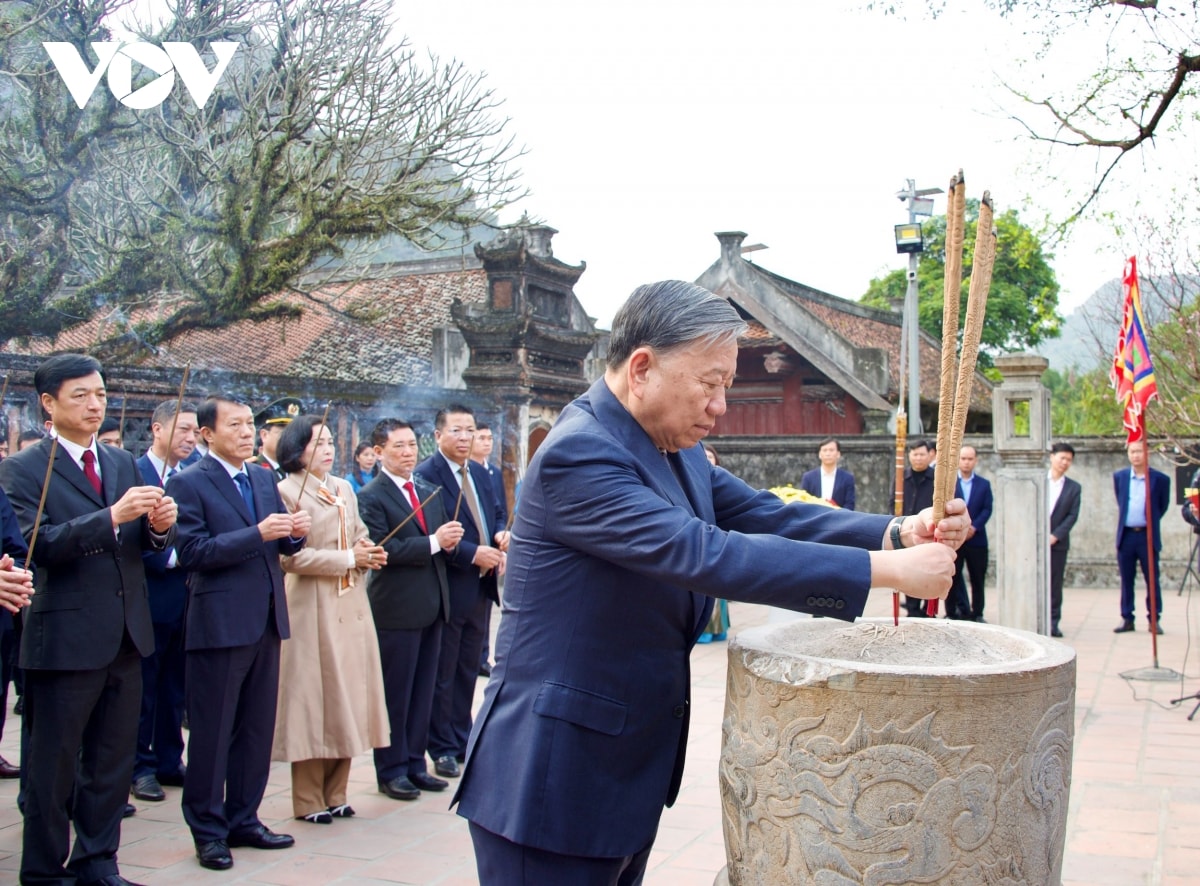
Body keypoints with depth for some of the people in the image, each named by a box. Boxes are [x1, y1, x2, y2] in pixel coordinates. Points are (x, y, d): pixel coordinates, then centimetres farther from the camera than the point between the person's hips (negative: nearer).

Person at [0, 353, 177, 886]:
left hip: (126, 636, 6)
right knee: (53, 765, 5)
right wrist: (112, 516, -30)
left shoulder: (123, 463, 12)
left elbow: (145, 542, 10)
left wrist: (159, 525, -14)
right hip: (65, 637, -6)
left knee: (114, 760, 14)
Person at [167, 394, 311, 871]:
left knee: (257, 729, 13)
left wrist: (295, 531, -8)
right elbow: (193, 552, -16)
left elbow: (283, 544, 15)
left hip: (266, 621, 7)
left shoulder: (264, 479, 13)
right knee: (212, 733, 3)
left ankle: (243, 819, 25)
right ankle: (208, 831, 15)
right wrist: (258, 534, -23)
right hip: (219, 625, -6)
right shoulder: (188, 483, -7)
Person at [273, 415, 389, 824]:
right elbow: (292, 556, -15)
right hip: (312, 609, -7)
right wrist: (349, 559, -14)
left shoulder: (344, 489, 14)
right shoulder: (286, 492, -8)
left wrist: (369, 552, -4)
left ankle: (334, 793, 19)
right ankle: (308, 800, 10)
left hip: (351, 605, 7)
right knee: (312, 698, -1)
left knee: (347, 695, 9)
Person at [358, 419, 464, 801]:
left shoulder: (430, 493, 14)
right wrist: (433, 542, -20)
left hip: (432, 606, 7)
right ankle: (391, 770, 13)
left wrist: (450, 541, -6)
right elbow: (382, 550, -19)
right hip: (397, 609, -7)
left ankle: (415, 764, 23)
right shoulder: (372, 497, -8)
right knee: (395, 694, 2)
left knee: (423, 692, 12)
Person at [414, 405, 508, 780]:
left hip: (480, 587, 8)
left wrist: (500, 535, -3)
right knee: (442, 674, 5)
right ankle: (442, 748, 15)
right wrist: (473, 554, -22)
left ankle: (462, 739, 28)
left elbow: (494, 514, 19)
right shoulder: (426, 474, -13)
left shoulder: (480, 473, 12)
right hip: (448, 589, -7)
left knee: (467, 671, 17)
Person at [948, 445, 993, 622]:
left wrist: (974, 527, -13)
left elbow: (987, 510, 2)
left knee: (978, 579, 5)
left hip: (976, 539, 2)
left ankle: (977, 614, 14)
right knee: (952, 577, 0)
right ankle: (951, 613, 7)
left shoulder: (984, 484, 10)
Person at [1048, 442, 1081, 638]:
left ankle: (1053, 622, 8)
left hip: (1057, 542, 1)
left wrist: (1055, 536, -11)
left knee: (1055, 584, 3)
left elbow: (1072, 516, 1)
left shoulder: (1074, 488, 7)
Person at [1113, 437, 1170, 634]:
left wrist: (1150, 521, 10)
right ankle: (1127, 619, 14)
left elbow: (1163, 506, 9)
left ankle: (1154, 619, 11)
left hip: (1148, 536, -2)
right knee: (1126, 579, 7)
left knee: (1152, 579, 2)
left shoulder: (1160, 479, -3)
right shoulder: (1119, 477, 5)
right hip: (1126, 535, 2)